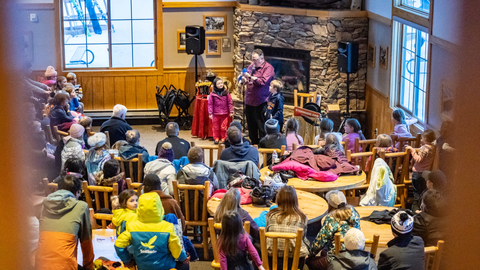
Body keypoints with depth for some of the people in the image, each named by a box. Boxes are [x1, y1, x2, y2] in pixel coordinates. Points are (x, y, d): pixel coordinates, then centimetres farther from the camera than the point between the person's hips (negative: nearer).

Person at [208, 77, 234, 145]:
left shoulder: (226, 93, 0)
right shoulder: (212, 94, -3)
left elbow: (230, 103, 4)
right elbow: (210, 104, 0)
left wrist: (231, 111, 2)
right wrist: (210, 113, -3)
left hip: (224, 114, 0)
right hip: (216, 114, 0)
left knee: (223, 127, 4)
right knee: (216, 127, 6)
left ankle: (223, 138, 16)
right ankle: (216, 138, 18)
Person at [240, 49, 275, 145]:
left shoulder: (268, 68, -8)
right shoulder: (251, 66, 12)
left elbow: (262, 82, -21)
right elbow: (245, 81, 22)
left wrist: (250, 77, -24)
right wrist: (244, 80, -1)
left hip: (260, 102, -7)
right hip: (249, 101, 7)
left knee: (261, 126, -3)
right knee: (251, 126, 15)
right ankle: (254, 144, 28)